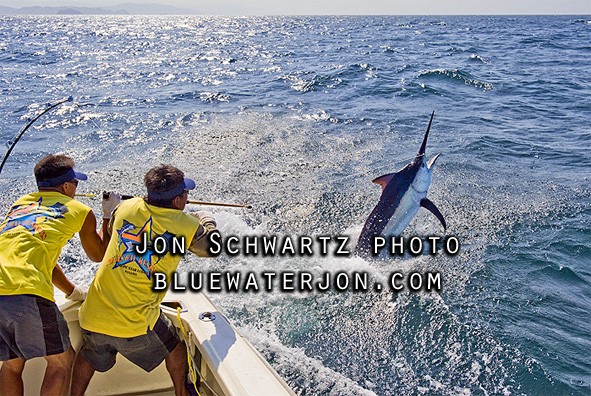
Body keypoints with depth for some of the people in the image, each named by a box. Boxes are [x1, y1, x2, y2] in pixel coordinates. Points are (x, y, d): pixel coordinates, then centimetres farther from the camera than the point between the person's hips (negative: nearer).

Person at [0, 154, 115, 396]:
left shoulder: (20, 203, 29)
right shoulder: (81, 211, 13)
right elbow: (98, 256, 31)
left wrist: (73, 292, 48)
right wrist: (109, 216, 44)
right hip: (26, 293, -5)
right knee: (62, 361, 13)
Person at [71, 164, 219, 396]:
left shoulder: (127, 207, 1)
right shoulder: (185, 226, -9)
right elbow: (212, 246, 10)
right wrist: (206, 219, 27)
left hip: (92, 315, 4)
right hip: (136, 324, -3)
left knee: (88, 358, 32)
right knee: (174, 349, 25)